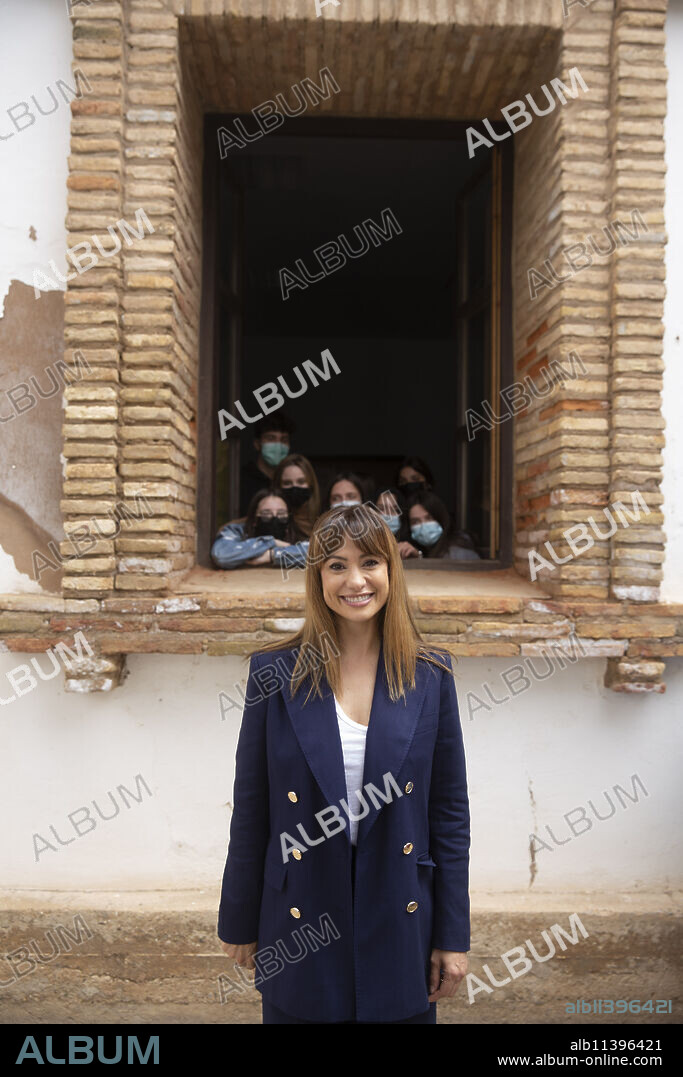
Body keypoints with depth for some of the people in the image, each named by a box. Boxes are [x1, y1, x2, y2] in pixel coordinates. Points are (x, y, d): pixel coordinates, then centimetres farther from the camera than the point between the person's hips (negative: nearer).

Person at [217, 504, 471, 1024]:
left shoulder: (430, 675, -5)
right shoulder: (275, 672, -7)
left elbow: (450, 813, -1)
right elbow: (250, 809, -1)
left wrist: (454, 937, 0)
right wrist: (239, 923, 4)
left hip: (401, 926, 1)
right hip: (299, 923, 0)